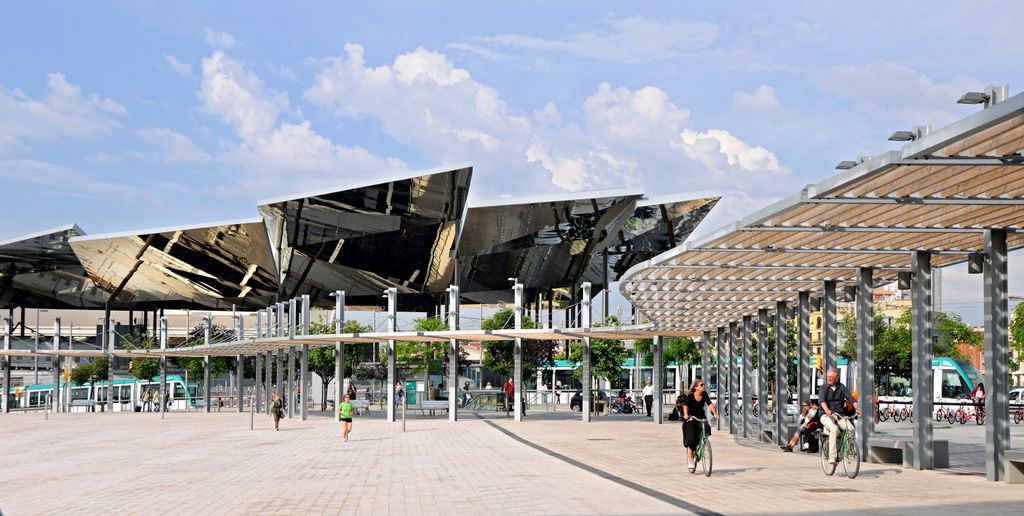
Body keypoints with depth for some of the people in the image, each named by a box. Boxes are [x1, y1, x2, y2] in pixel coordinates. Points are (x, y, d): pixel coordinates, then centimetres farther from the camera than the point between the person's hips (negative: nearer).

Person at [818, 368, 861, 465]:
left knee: (851, 429, -23)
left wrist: (857, 408, -22)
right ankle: (832, 457, -33)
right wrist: (827, 410, -37)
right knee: (834, 429, -33)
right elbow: (822, 400, -17)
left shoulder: (841, 387, 11)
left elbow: (850, 397, -3)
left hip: (840, 415, 3)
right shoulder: (823, 388, 2)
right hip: (827, 416, -3)